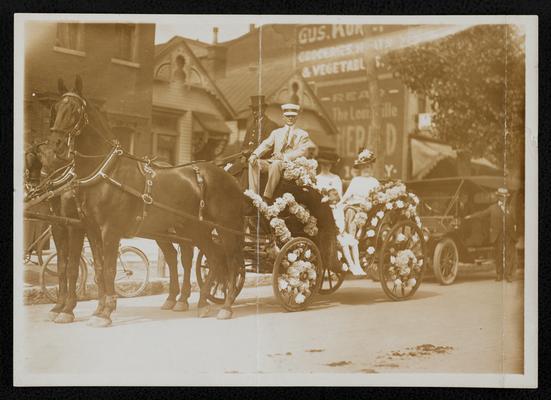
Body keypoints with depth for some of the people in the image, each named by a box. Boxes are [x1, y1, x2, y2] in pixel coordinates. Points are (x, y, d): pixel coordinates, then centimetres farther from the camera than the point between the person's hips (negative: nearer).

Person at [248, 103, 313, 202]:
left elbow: (303, 151, -5)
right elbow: (265, 145, 11)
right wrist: (255, 154, -11)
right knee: (254, 162, -21)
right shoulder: (276, 132, 24)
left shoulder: (303, 134, 11)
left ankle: (267, 197, -40)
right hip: (273, 161, 5)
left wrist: (284, 156, -20)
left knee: (275, 164, -38)